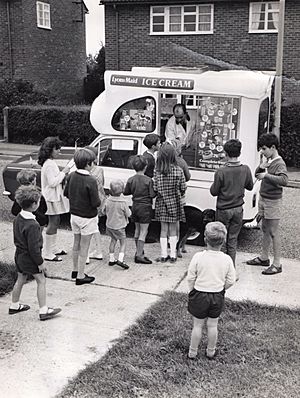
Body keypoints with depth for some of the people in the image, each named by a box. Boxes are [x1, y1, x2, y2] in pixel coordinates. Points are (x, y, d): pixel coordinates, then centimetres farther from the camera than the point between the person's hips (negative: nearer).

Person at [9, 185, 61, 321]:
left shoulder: (18, 218, -1)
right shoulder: (32, 225, -29)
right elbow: (34, 248, -25)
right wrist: (40, 263, -16)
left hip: (19, 255, 9)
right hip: (29, 259, -9)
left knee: (20, 280, 22)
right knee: (41, 281, 4)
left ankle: (14, 306, 37)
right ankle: (43, 311, 9)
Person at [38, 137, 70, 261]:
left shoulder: (50, 163, 12)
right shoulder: (49, 165, -21)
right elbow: (52, 182, -25)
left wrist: (63, 173, 5)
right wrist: (63, 172, -18)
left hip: (55, 197, 11)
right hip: (52, 198, -11)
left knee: (55, 222, 17)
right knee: (53, 223, -5)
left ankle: (53, 248, 28)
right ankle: (48, 253, 1)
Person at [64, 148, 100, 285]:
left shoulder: (71, 176, -4)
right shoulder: (91, 181, -24)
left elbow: (66, 193, 9)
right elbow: (96, 203, -22)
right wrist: (98, 199, -2)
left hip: (74, 215, 7)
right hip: (87, 218, -7)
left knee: (76, 243, 21)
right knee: (84, 247, 5)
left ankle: (75, 270, 36)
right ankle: (80, 276, 14)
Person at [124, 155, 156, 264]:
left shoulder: (131, 180, -1)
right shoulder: (148, 180, -15)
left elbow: (126, 192, 7)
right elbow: (152, 195, -15)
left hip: (135, 206, 6)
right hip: (145, 207, -6)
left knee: (137, 229, 18)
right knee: (143, 231, -3)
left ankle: (139, 251, 29)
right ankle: (139, 256, -5)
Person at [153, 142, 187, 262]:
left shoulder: (157, 171, -8)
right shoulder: (178, 170, -12)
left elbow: (155, 188, -8)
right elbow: (183, 188, -7)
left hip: (162, 203, 1)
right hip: (174, 203, -1)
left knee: (163, 229, 12)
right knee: (173, 229, 11)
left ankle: (164, 255, 17)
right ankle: (173, 255, 16)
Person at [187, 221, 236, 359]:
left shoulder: (198, 257, -17)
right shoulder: (227, 259, -12)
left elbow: (190, 278, -10)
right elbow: (230, 281, -4)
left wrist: (191, 292, 7)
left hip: (199, 295, -2)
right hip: (217, 296, 2)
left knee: (198, 325, 12)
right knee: (212, 325, 17)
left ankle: (192, 352, 25)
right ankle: (210, 352, 32)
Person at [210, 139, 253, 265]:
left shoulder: (221, 171, -20)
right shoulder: (245, 170, -8)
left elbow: (214, 192, -12)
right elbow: (250, 186, 8)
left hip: (223, 210, -3)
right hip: (238, 210, 3)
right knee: (233, 239, 14)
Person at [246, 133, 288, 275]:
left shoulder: (279, 164, -17)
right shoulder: (268, 161, 8)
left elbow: (284, 181, -33)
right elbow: (257, 175, 16)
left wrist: (266, 175, -31)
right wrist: (260, 167, -4)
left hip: (273, 202, -8)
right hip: (263, 199, 8)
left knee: (273, 233, -3)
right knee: (265, 229, 18)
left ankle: (276, 265, 4)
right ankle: (264, 258, 31)